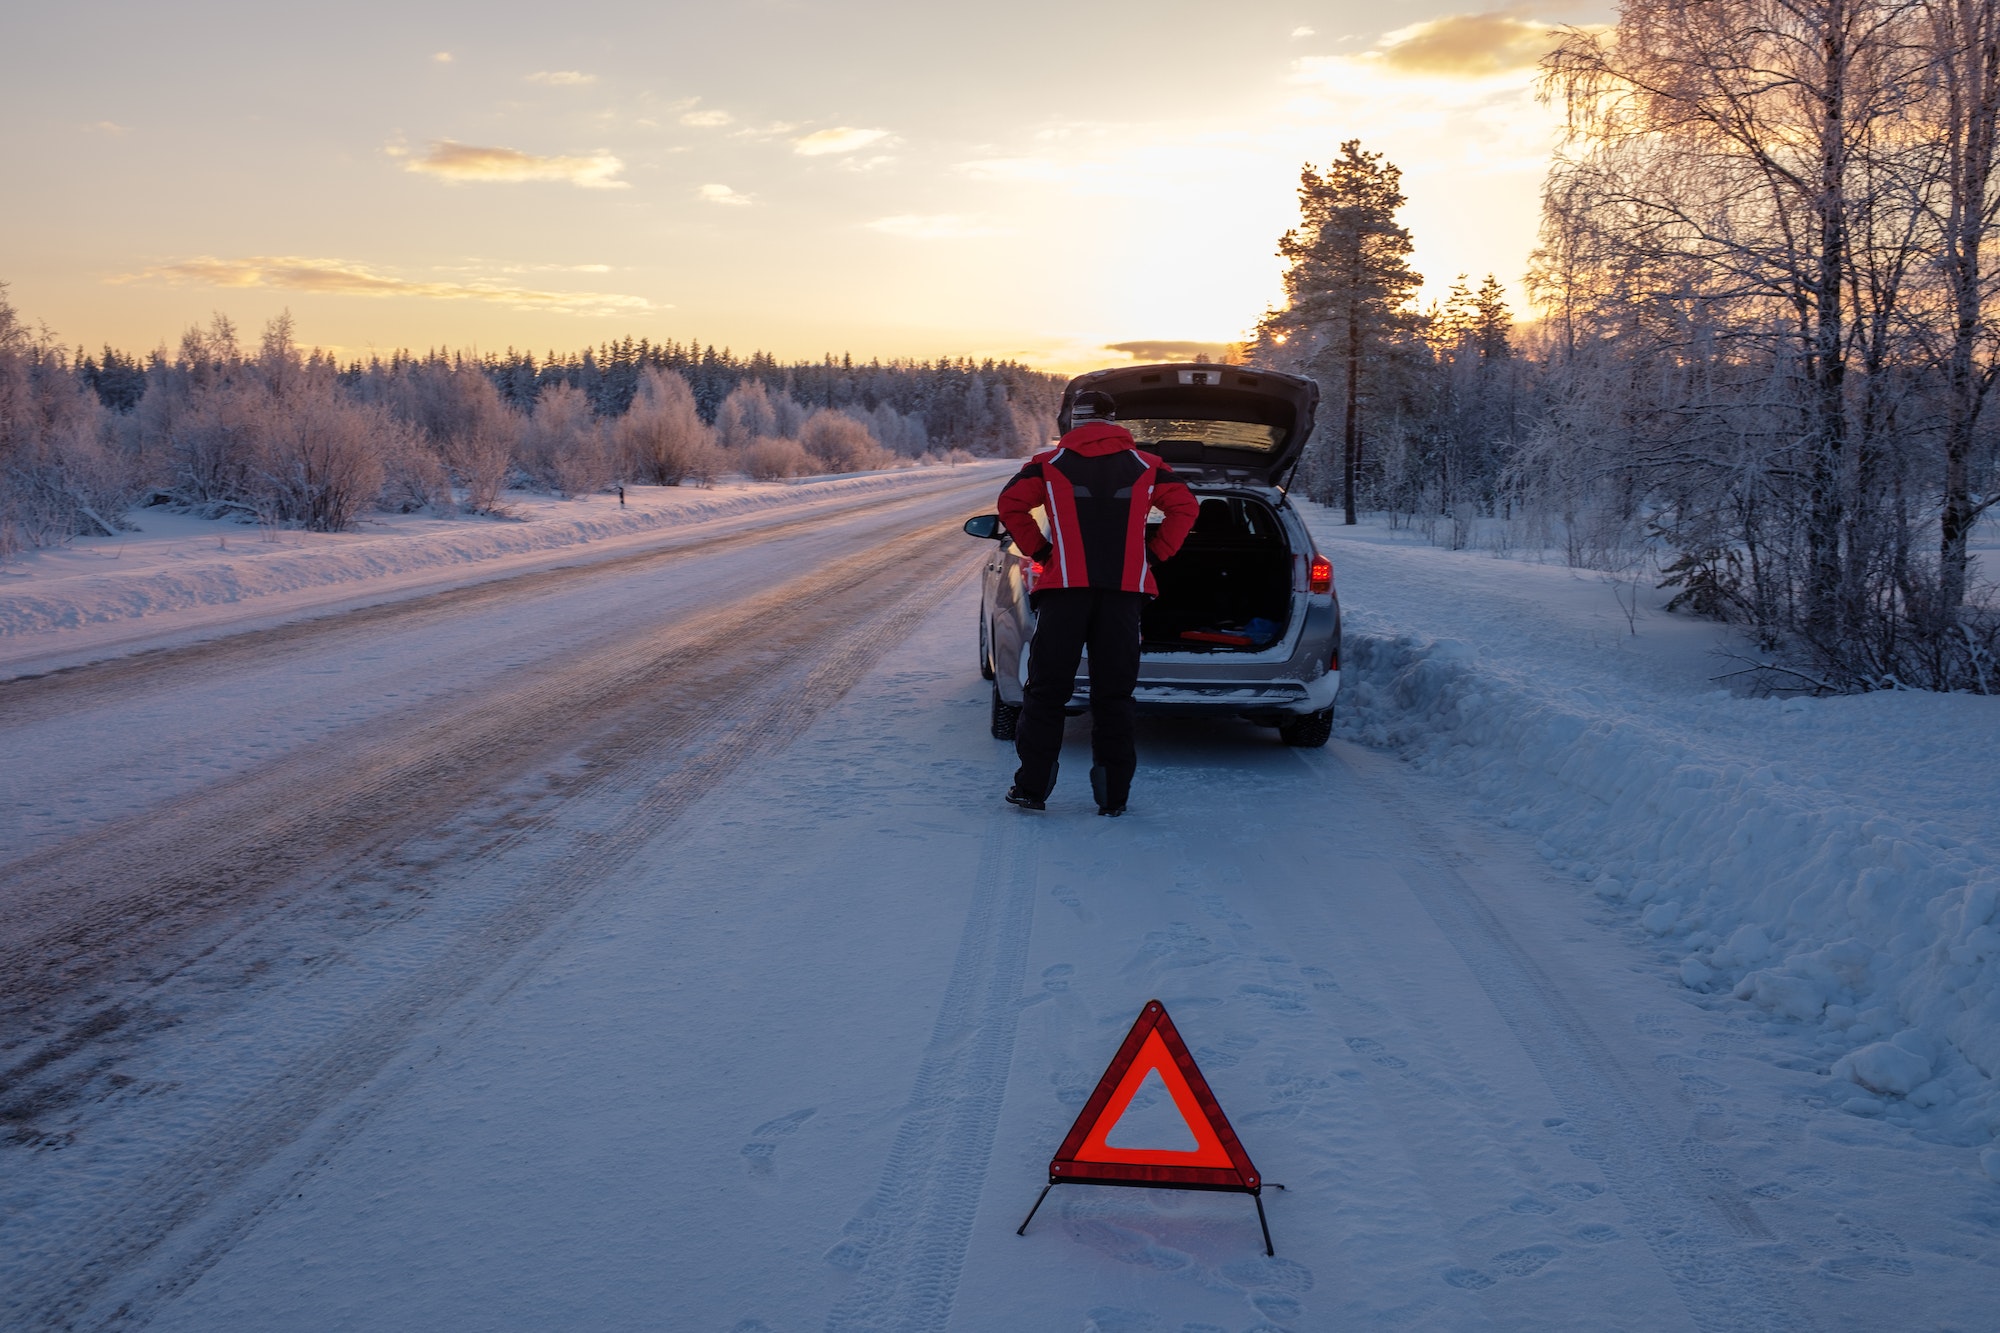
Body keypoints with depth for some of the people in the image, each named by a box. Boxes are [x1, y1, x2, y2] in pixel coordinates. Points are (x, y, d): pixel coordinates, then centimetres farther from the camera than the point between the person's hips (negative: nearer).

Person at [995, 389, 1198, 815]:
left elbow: (1010, 503, -1)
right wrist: (1154, 553, 10)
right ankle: (1113, 795, 8)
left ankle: (1032, 787, 7)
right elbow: (1185, 506, 10)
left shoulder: (1050, 464, 6)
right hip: (1124, 591, 2)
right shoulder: (1145, 466, 12)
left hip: (1066, 588, -1)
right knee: (1114, 694, 7)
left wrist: (1040, 550, 6)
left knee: (1047, 689, 5)